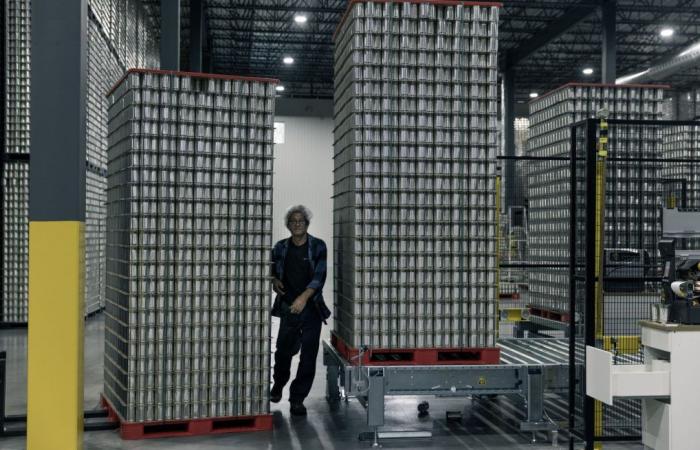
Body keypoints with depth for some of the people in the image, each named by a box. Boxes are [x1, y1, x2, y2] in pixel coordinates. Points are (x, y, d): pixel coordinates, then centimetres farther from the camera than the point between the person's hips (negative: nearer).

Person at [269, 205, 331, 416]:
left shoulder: (317, 246, -3)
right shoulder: (281, 247, 5)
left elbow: (319, 276, -12)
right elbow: (271, 268, 22)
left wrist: (304, 297, -24)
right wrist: (274, 280, 0)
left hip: (311, 307, -2)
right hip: (288, 307, 2)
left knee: (308, 356, -3)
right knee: (283, 350, 11)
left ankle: (297, 399, 6)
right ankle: (278, 384, 39)